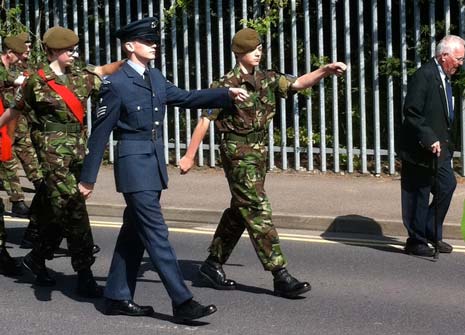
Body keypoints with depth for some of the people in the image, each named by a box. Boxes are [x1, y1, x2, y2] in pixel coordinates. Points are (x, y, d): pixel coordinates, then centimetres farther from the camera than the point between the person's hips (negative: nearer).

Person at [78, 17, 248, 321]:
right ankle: (182, 302, -8)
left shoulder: (155, 78, 11)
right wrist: (88, 178, -6)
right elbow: (100, 132, -9)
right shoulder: (116, 84, -11)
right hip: (134, 164, -8)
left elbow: (186, 98, 14)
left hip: (155, 164, 8)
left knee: (134, 233, 12)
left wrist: (227, 94, 1)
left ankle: (117, 297, 21)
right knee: (156, 233, -8)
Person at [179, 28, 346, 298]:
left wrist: (326, 71, -17)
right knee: (258, 212, -10)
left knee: (240, 211, 15)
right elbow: (205, 121, -8)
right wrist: (190, 156, -8)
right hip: (238, 152, -8)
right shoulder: (227, 85, -10)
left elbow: (298, 83, 0)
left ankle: (213, 264, 28)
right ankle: (280, 276, -12)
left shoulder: (267, 80, 9)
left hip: (259, 151, 8)